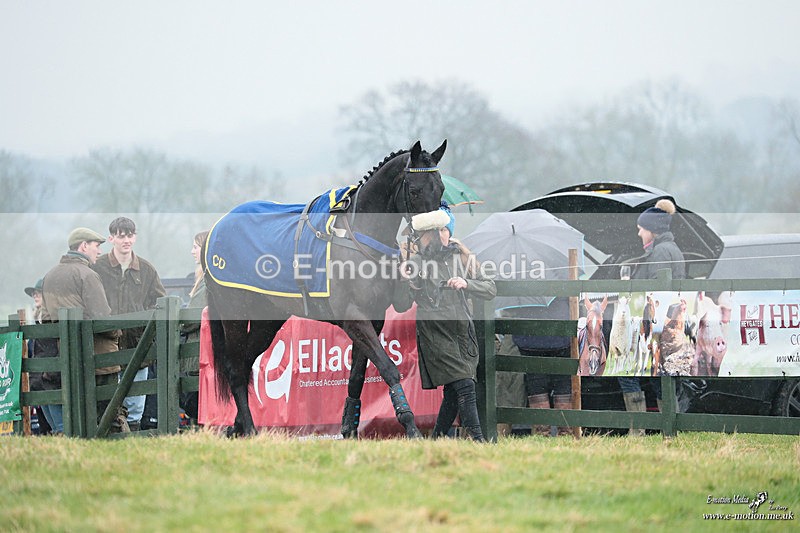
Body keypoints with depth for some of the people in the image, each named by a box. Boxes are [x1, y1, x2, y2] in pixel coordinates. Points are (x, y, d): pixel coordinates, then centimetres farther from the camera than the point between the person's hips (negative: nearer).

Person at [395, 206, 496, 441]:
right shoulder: (416, 263, -1)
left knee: (454, 392, 4)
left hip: (463, 332, 4)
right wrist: (403, 281, -18)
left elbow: (490, 289, 7)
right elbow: (401, 306, 0)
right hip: (435, 334, -4)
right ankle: (477, 440, -20)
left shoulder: (460, 257, 10)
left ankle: (436, 440, 19)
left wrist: (466, 284, -11)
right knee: (464, 386, -16)